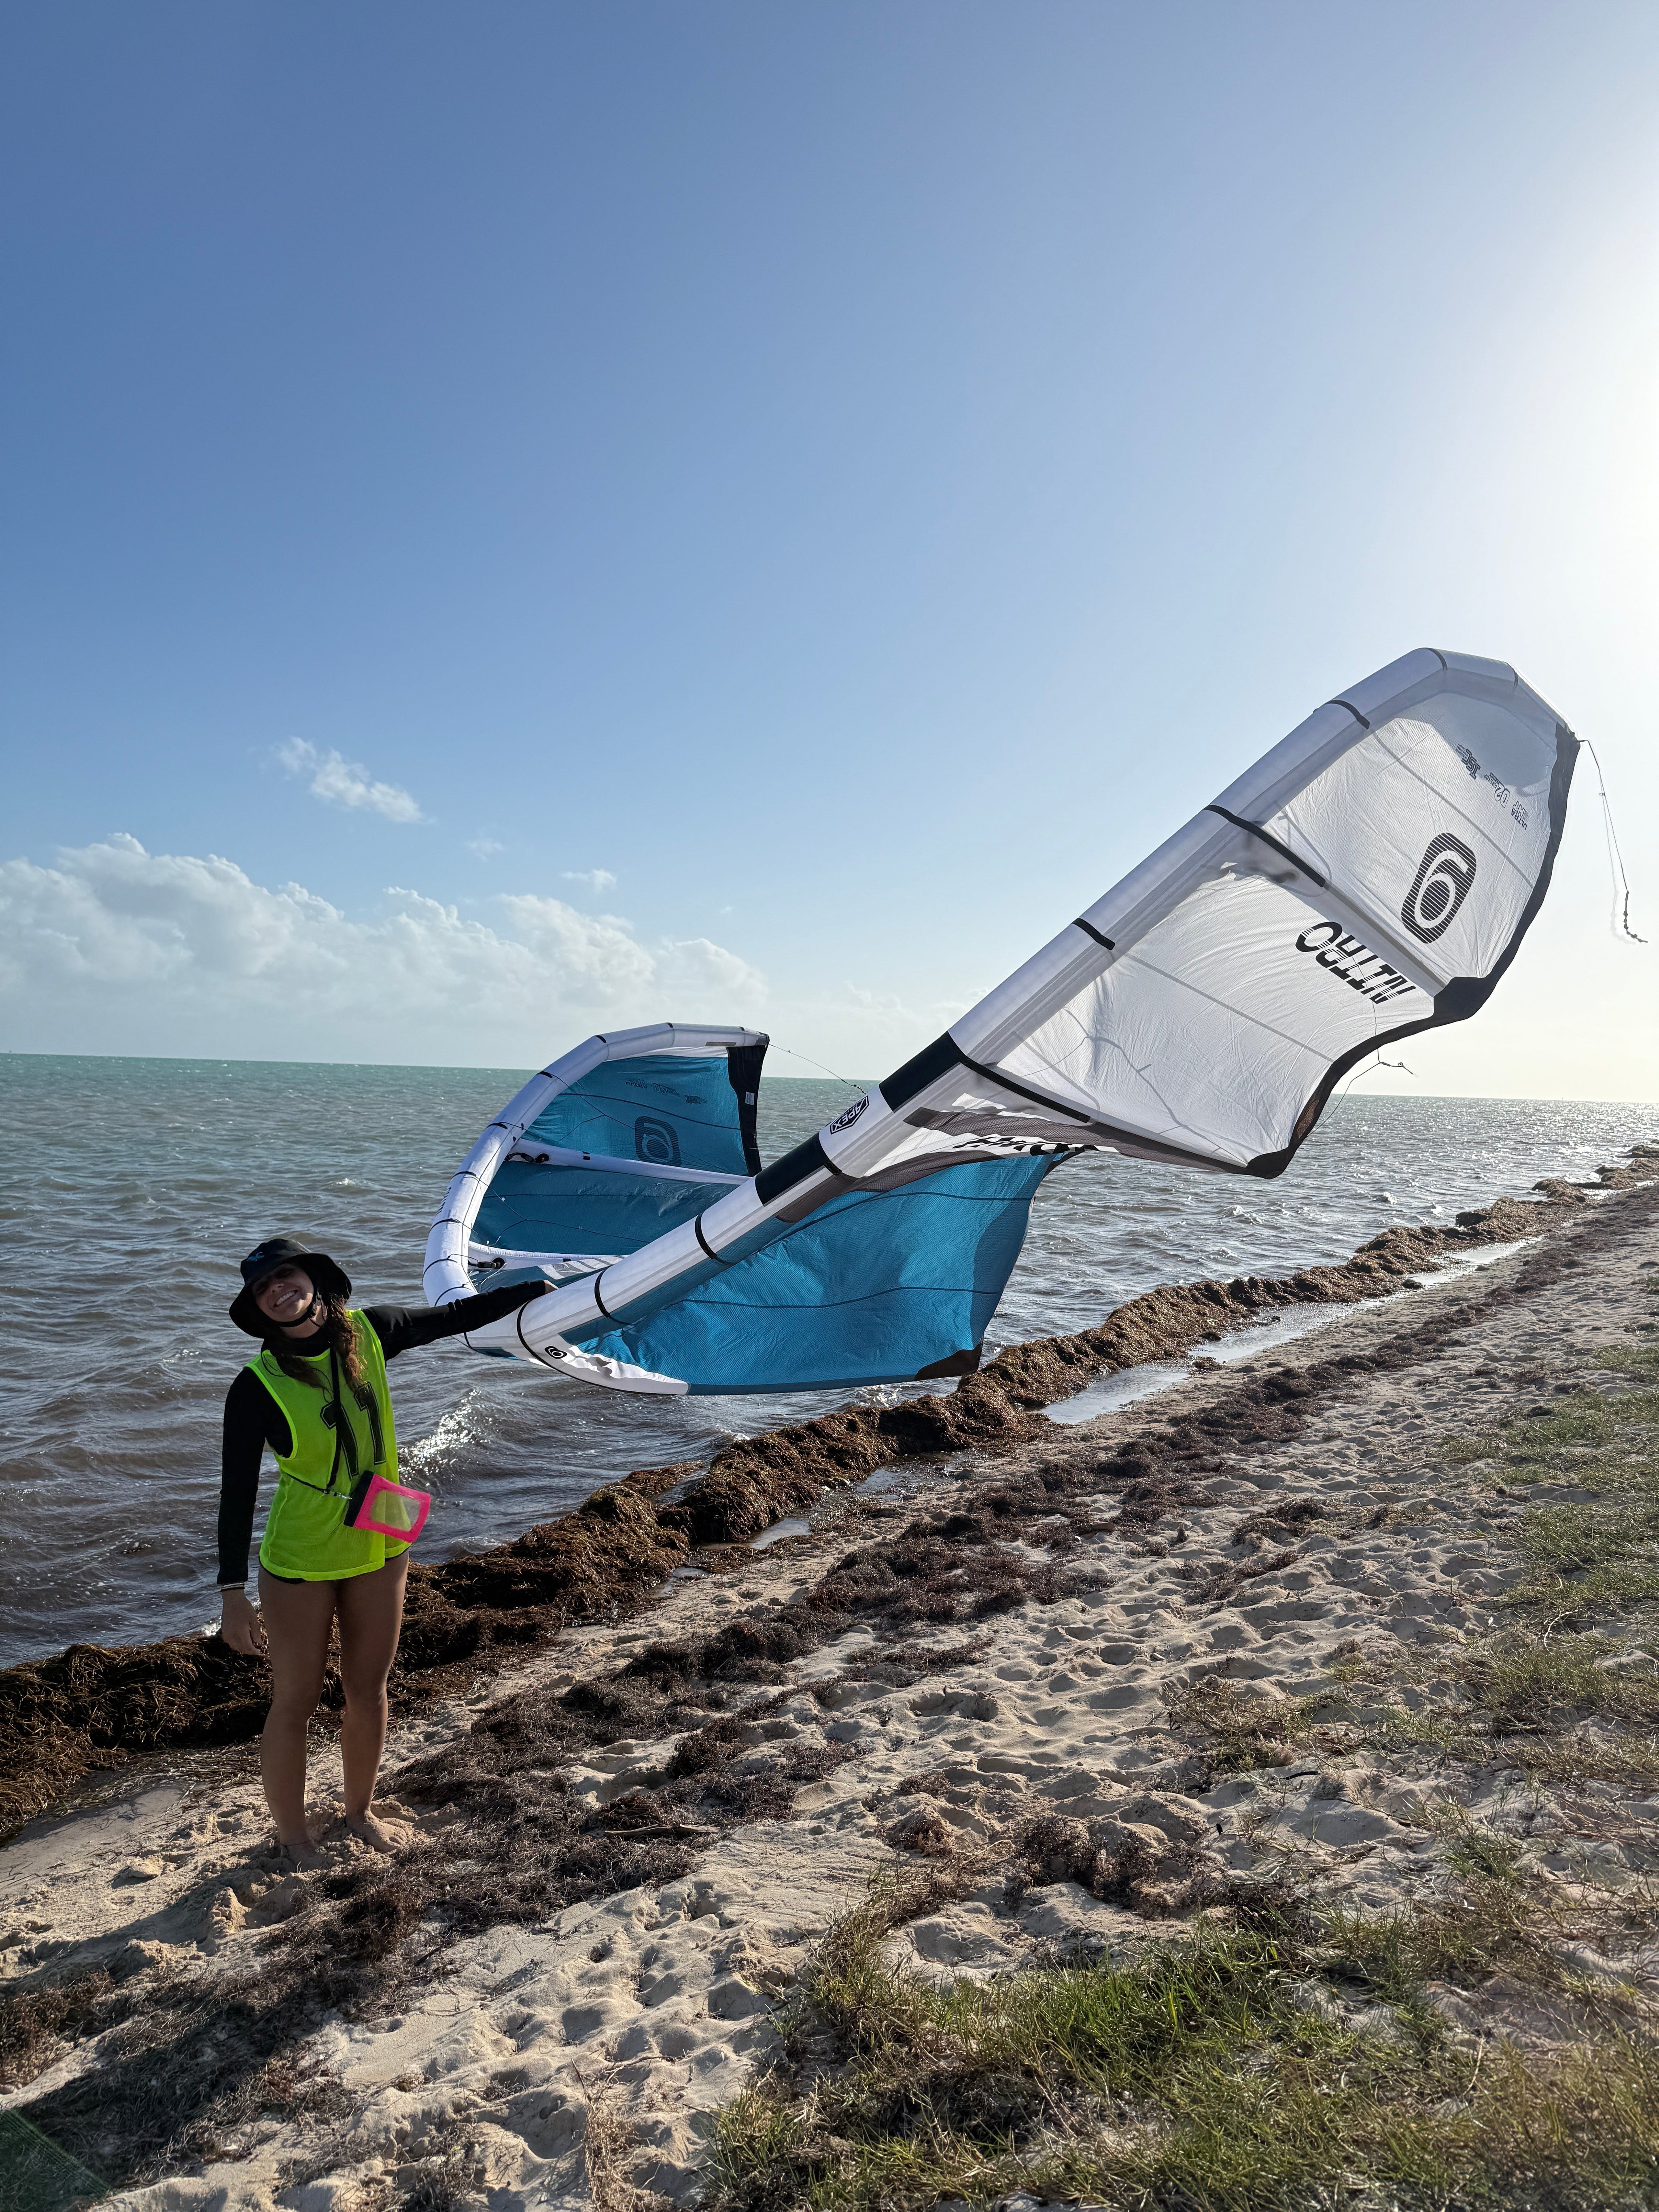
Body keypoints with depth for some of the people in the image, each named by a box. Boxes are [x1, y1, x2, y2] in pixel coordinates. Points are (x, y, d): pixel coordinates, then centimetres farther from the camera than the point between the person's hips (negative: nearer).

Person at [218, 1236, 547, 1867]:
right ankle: (292, 1835, 34)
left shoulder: (368, 1332, -9)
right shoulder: (258, 1387, -19)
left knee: (368, 1689, 18)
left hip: (379, 1549, 4)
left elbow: (453, 1317, 5)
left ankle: (360, 1811, 41)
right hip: (300, 1561, -4)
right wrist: (233, 1592, -17)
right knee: (296, 1703, 10)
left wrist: (540, 1288, 12)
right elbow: (237, 1491, -15)